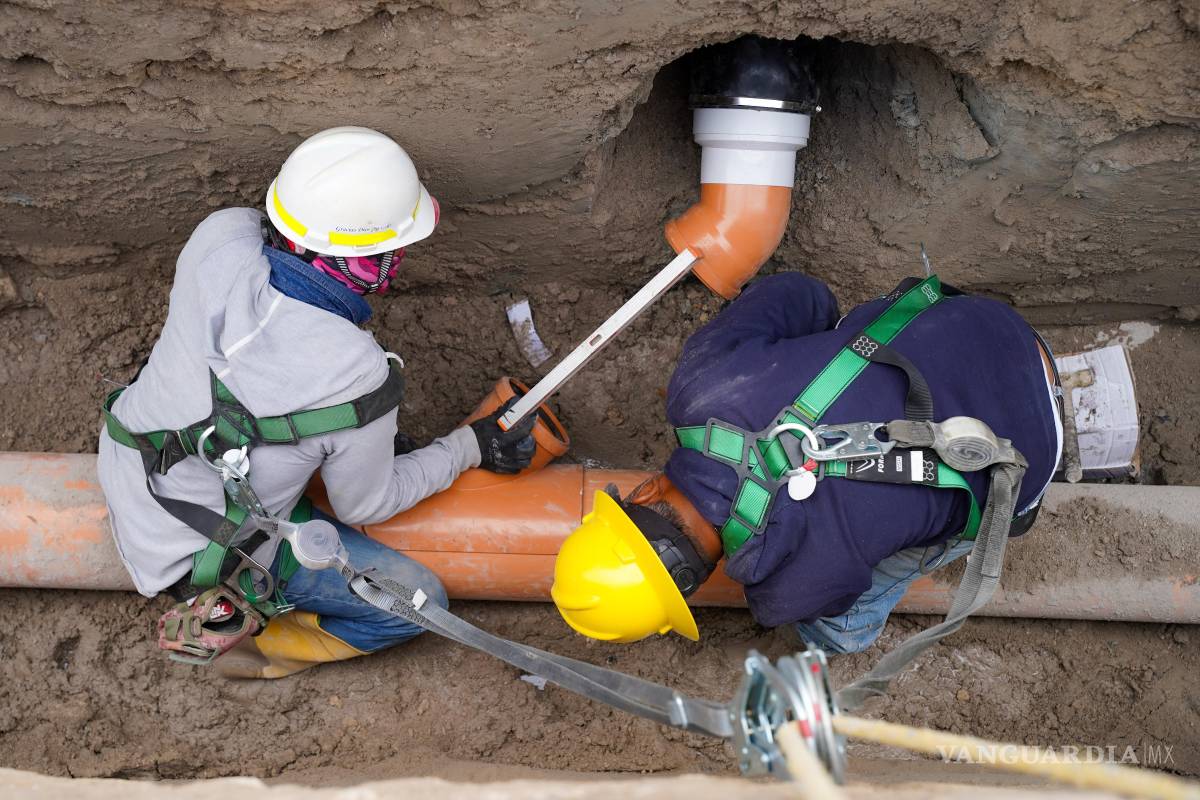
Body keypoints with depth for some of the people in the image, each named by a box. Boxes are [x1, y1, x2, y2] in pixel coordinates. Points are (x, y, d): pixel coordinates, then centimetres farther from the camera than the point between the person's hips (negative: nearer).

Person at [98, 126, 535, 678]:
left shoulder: (221, 235, -21)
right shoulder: (358, 378, -34)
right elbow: (365, 505, -13)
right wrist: (471, 447, 0)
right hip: (197, 554, -6)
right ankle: (232, 634, 4)